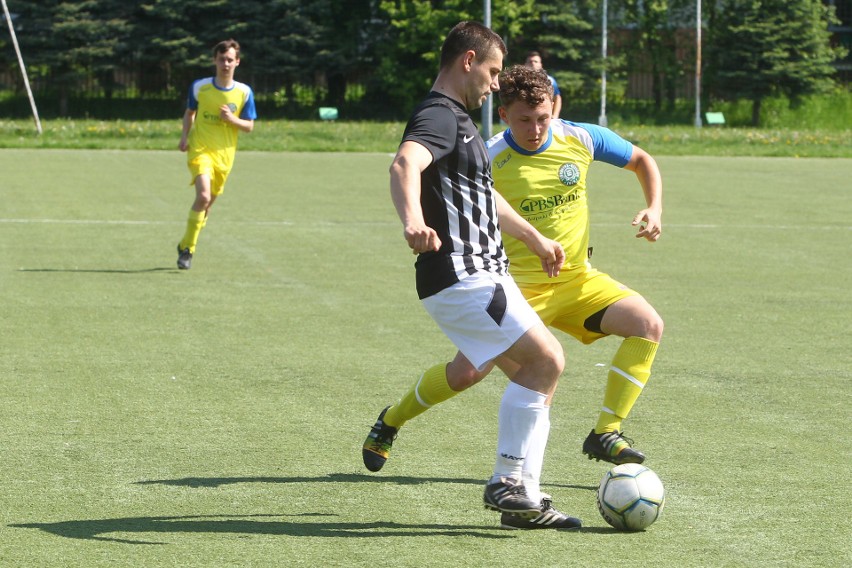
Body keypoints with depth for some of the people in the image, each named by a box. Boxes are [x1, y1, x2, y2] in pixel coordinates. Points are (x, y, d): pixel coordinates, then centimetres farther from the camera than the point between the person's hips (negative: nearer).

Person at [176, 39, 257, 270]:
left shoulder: (244, 92, 1)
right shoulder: (199, 87, 1)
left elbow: (249, 126, 5)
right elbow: (189, 112, 16)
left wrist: (232, 119, -15)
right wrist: (185, 136, 0)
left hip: (224, 155, 3)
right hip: (200, 149, -3)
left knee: (207, 202, 10)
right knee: (203, 196, -22)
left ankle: (186, 245, 30)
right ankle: (187, 249, -12)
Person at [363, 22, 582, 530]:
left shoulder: (458, 120, 20)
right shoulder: (438, 116, -13)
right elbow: (405, 164, -36)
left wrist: (536, 239, 44)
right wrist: (413, 220, -55)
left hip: (482, 273, 11)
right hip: (463, 278, -11)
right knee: (547, 360, -14)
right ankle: (510, 484, -10)